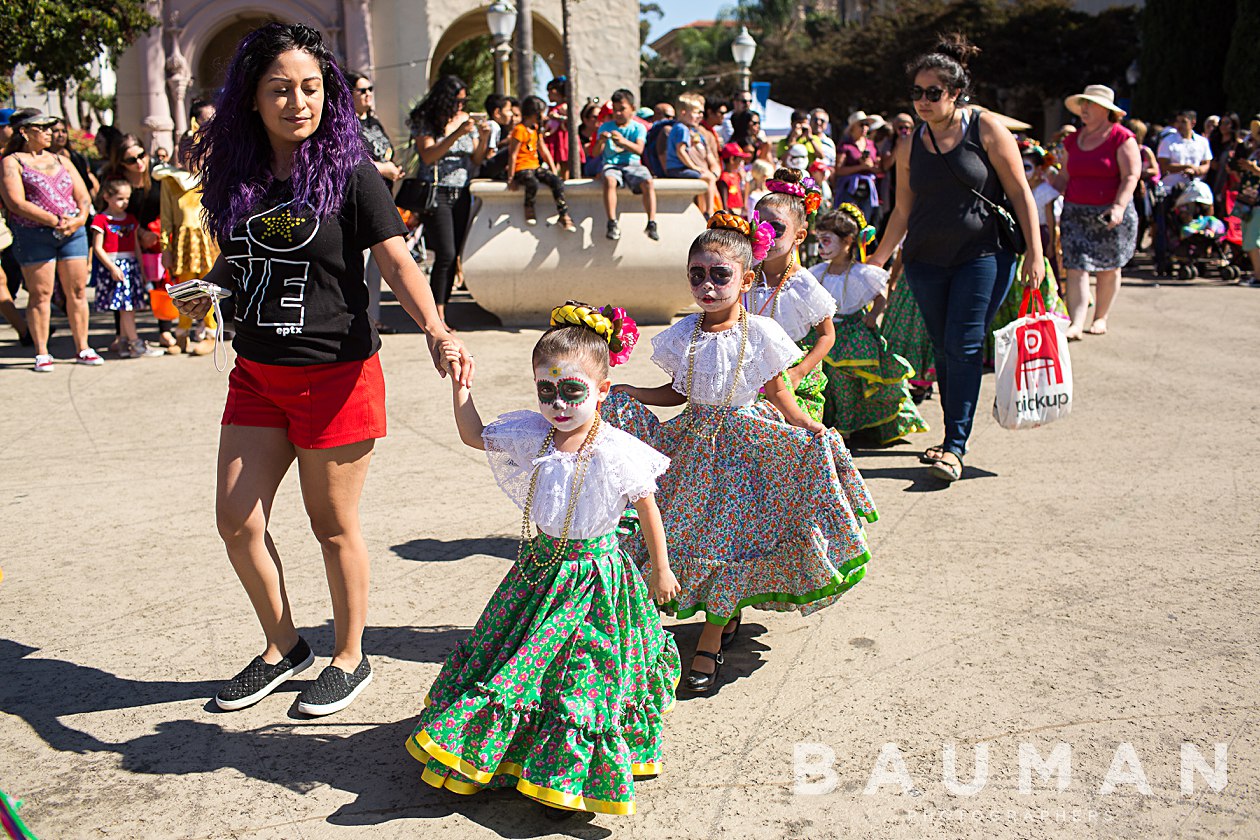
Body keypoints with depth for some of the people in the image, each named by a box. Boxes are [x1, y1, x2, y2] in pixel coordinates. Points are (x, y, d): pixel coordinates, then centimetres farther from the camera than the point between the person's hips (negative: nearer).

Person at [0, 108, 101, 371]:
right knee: (40, 294, -3)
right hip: (33, 235, -5)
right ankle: (42, 353, 4)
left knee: (78, 291, 4)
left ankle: (82, 348, 12)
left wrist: (80, 218, -6)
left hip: (73, 232, 5)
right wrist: (55, 221, -17)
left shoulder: (60, 161, 19)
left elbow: (83, 196, 16)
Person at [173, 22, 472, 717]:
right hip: (256, 373, 6)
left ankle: (350, 658, 27)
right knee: (236, 521, 7)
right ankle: (282, 647, 30)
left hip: (336, 373, -5)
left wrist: (437, 333, -35)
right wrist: (205, 290, -2)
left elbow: (398, 263, -18)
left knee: (333, 524, 6)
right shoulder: (236, 171, 5)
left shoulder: (350, 172, -9)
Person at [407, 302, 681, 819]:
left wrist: (661, 571, 2)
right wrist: (461, 386, 3)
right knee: (511, 659, 13)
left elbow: (648, 511, -4)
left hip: (594, 577, -5)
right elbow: (474, 434, 12)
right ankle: (487, 757, 33)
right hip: (539, 568, 5)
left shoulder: (619, 454, -16)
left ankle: (569, 778, 17)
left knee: (582, 676, 1)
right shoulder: (530, 437, -4)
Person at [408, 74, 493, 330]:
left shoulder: (466, 120, 12)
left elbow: (476, 160, 11)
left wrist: (483, 140, -8)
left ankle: (440, 309, 9)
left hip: (462, 194, 5)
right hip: (437, 194, -5)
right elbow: (428, 156, -16)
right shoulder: (425, 122, -3)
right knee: (445, 254, -14)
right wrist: (457, 134, -22)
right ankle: (438, 315, -8)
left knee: (454, 255, 2)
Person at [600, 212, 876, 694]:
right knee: (692, 529, 5)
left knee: (724, 539, -4)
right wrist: (624, 393, 1)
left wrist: (810, 428, -19)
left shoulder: (759, 333, -10)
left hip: (744, 443, -4)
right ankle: (728, 614, 28)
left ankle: (709, 646, 5)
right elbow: (678, 392, 10)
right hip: (695, 440, 4)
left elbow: (778, 395, -4)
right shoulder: (683, 335, 1)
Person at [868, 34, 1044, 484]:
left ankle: (954, 447, -8)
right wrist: (877, 261, 11)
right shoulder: (910, 146, 7)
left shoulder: (986, 129, -3)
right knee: (945, 351, 6)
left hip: (983, 255, -4)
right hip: (926, 261, 4)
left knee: (964, 347, -11)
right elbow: (902, 212, 14)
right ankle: (954, 440, 16)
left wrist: (1035, 252, -8)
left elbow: (1020, 194, -2)